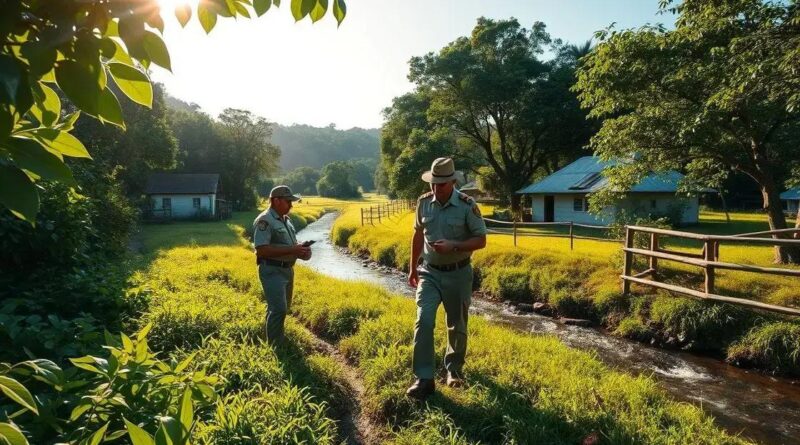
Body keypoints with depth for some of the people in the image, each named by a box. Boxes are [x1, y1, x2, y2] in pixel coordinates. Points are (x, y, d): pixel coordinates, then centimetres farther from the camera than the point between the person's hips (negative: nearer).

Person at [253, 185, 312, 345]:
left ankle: (275, 341, 34)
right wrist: (292, 250, -25)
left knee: (283, 307, 18)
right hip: (272, 271, -9)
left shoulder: (285, 219, 13)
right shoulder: (265, 221, -15)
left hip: (288, 269, 10)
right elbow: (262, 250, -25)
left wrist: (300, 250, 3)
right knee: (279, 309, -14)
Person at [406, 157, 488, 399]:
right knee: (423, 321, -12)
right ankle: (424, 379, -5)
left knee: (457, 326, 12)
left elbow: (481, 240, -10)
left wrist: (453, 246, -26)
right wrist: (413, 267, 14)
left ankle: (454, 369, 36)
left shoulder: (467, 205, -14)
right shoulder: (424, 202, -2)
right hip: (429, 273, 2)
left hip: (458, 274, -2)